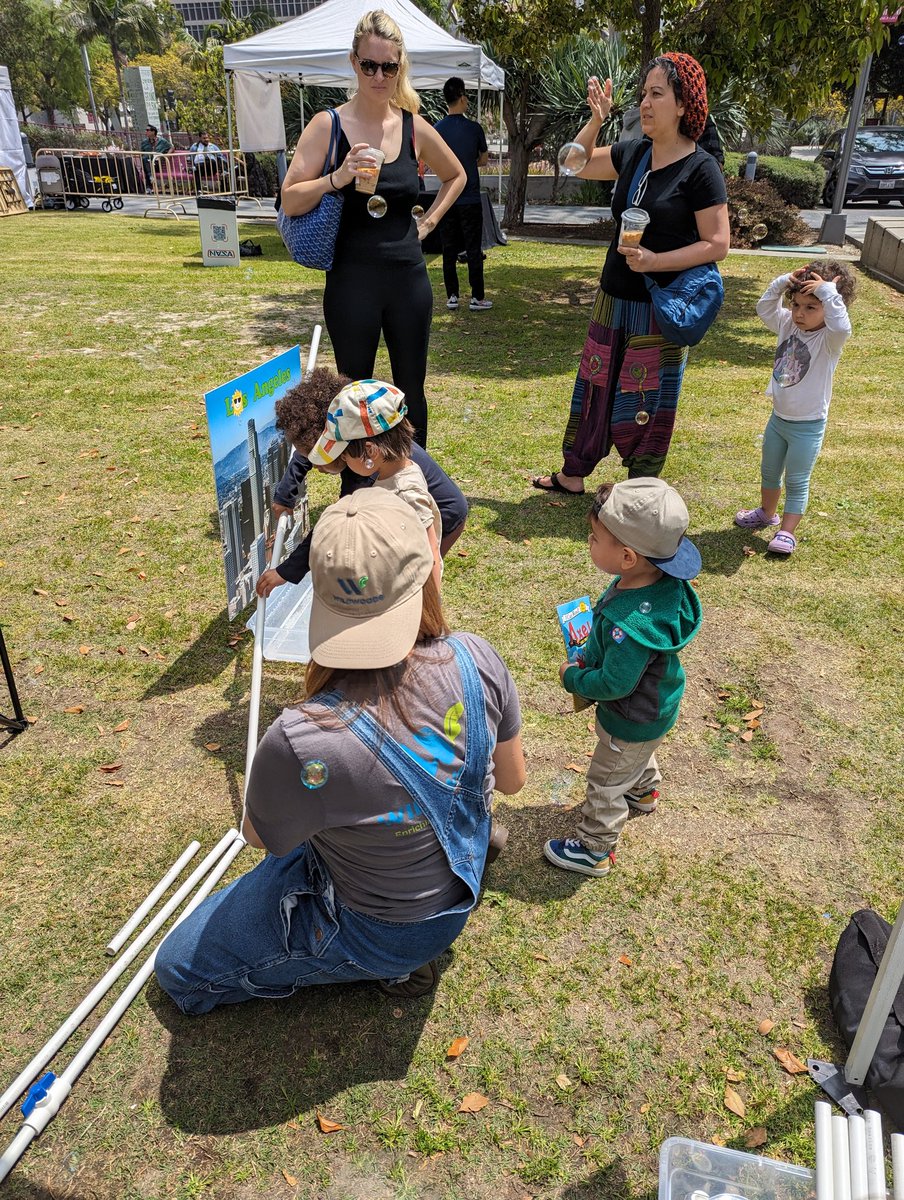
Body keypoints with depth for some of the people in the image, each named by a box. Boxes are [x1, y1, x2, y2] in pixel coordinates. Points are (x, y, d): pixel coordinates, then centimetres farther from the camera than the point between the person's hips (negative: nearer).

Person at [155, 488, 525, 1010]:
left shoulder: (303, 743, -42)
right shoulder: (477, 660, -28)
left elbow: (261, 835, -15)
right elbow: (512, 780, -6)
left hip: (378, 930, -6)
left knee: (179, 968, 14)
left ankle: (388, 965, 12)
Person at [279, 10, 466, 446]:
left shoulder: (415, 128, 4)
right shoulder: (328, 125, -4)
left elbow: (455, 176, 22)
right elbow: (290, 201, -9)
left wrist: (428, 221, 9)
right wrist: (338, 178, -23)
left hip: (408, 279, 3)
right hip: (351, 282, -3)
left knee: (411, 391, 10)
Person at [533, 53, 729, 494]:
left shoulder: (700, 169, -12)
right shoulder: (632, 154, 6)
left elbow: (717, 244, -14)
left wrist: (655, 261, -23)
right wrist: (597, 118, 4)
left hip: (660, 306, -6)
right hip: (614, 296, 7)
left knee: (645, 399, 2)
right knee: (594, 384, 13)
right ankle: (573, 474, 27)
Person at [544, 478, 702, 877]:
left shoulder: (632, 623, -46)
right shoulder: (662, 582, -18)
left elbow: (613, 684, -33)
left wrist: (572, 677, -16)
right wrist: (590, 659, 0)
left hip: (634, 720, -9)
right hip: (650, 708, 9)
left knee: (606, 782, 15)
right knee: (637, 754, 38)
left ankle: (594, 849, 37)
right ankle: (644, 791, 67)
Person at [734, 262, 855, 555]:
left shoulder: (829, 340, -21)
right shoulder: (788, 325, -3)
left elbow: (842, 327, -43)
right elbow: (764, 308, 4)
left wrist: (828, 291, -38)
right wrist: (782, 282, -11)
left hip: (807, 426, -7)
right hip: (778, 418, 7)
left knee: (796, 482, 4)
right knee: (769, 472, 23)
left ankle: (787, 531, 14)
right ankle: (767, 513, 44)